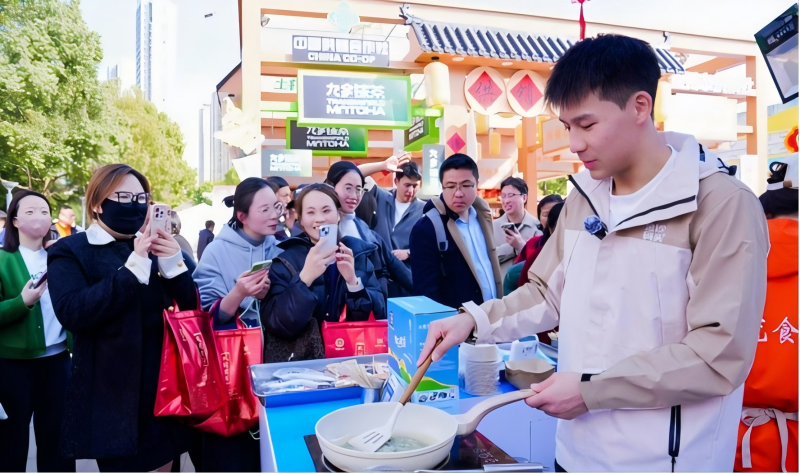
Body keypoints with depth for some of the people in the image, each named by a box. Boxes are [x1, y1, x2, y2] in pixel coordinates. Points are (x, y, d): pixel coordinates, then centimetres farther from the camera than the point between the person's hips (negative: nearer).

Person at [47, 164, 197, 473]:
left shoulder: (152, 248, 9)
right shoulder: (70, 251, -4)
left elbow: (190, 309, 2)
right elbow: (71, 313, -22)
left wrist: (174, 263, -16)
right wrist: (133, 267, -26)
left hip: (164, 386, 5)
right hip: (112, 395, -4)